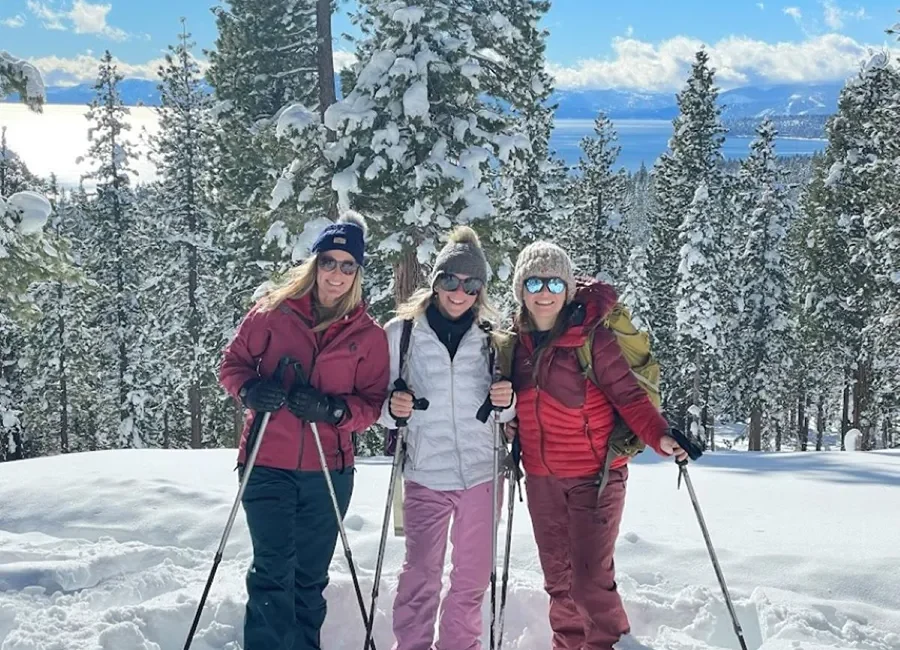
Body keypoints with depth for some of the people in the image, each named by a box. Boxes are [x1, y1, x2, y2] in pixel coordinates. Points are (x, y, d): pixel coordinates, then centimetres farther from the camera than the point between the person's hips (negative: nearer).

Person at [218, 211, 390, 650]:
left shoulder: (369, 335, 2)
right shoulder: (273, 312, -2)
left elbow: (373, 402, 1)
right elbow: (232, 363, 5)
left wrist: (332, 408, -18)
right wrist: (251, 390, -16)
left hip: (328, 472, 2)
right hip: (268, 466, -2)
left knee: (310, 577, 15)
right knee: (274, 572, -8)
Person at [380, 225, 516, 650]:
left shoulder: (490, 337, 5)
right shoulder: (401, 332, -1)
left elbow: (506, 412, 12)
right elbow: (378, 401, 2)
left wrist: (507, 402, -10)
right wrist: (393, 408, -20)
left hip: (481, 473, 2)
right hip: (424, 474, -2)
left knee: (473, 577, 11)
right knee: (421, 575, 1)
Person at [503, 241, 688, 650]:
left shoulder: (593, 337, -15)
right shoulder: (518, 342, 2)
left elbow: (627, 395, -17)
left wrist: (660, 436, -31)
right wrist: (505, 422, 1)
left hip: (594, 476, -6)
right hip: (541, 479, 6)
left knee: (590, 579, -9)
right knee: (558, 577, 16)